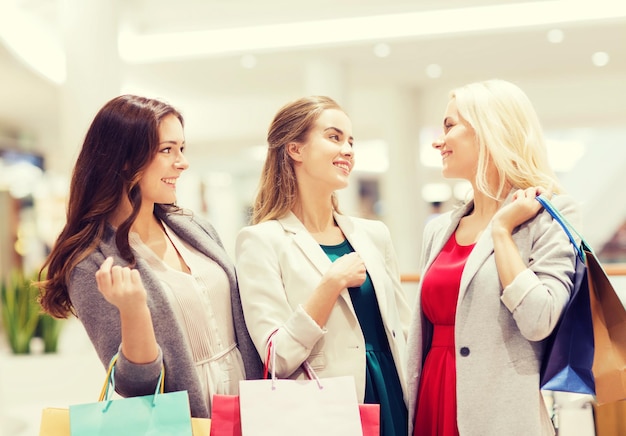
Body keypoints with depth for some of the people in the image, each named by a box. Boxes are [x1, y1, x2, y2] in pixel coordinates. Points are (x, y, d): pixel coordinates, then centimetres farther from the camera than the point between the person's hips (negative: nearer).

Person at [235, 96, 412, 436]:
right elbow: (278, 359, -16)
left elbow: (402, 332, 12)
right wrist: (332, 283, -21)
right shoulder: (261, 240, -9)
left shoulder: (374, 235, 7)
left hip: (392, 403, 5)